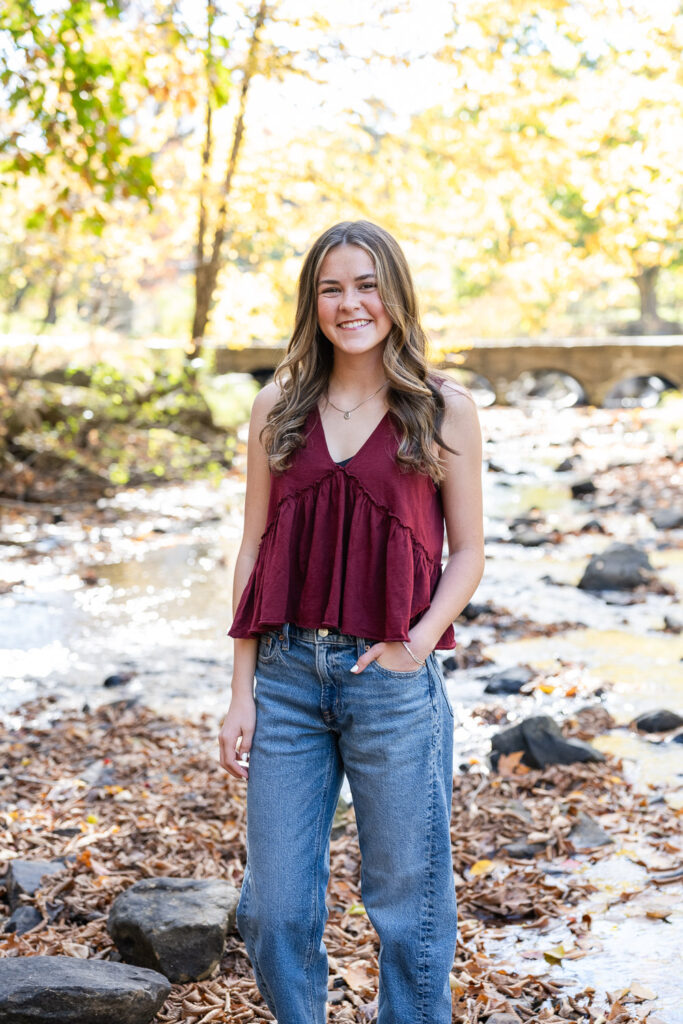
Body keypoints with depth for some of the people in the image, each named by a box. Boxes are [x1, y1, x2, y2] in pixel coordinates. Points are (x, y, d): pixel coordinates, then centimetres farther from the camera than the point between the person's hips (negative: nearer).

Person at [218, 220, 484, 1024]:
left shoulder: (445, 412, 0)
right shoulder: (278, 409, 6)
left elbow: (467, 551, 4)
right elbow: (254, 550, 7)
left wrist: (419, 641, -13)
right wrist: (241, 693, 3)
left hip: (393, 681, -2)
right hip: (286, 673, 2)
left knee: (406, 899, 10)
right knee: (274, 908, 8)